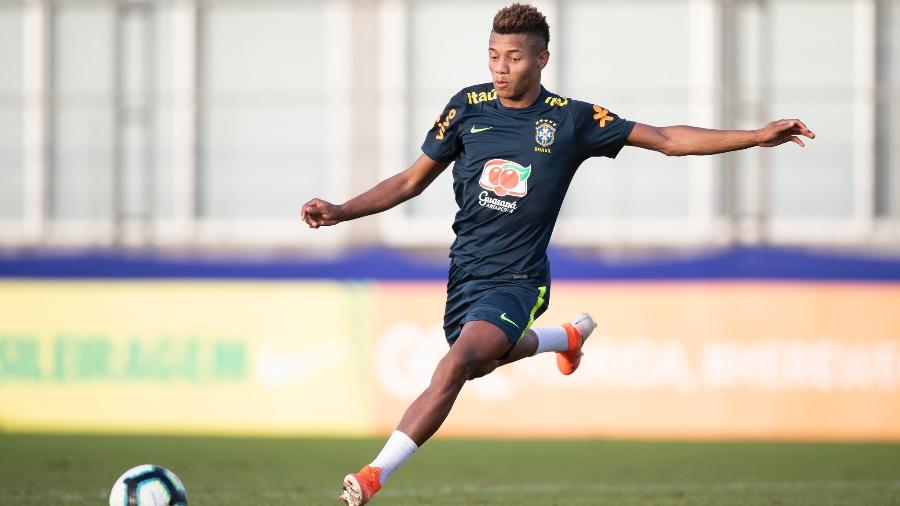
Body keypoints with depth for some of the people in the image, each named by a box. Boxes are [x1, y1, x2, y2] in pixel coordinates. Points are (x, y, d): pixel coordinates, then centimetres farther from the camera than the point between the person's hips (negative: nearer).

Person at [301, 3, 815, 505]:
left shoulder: (573, 120, -7)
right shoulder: (468, 106, -1)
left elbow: (667, 140, -1)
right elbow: (413, 180, 8)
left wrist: (757, 137, -7)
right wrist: (340, 212, -3)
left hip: (516, 280, -5)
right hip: (465, 270, 5)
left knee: (455, 366, -26)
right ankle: (569, 336, 53)